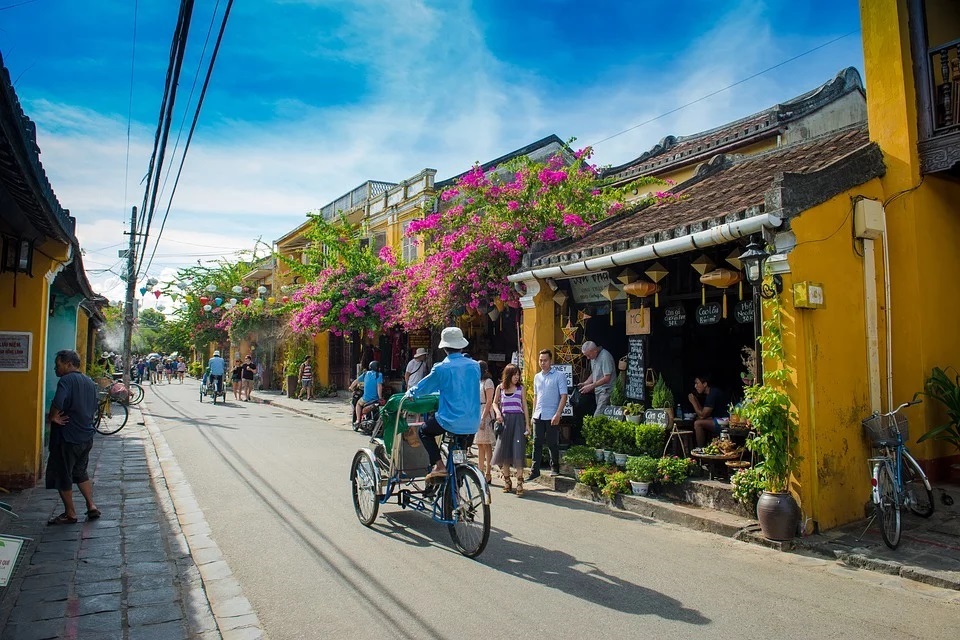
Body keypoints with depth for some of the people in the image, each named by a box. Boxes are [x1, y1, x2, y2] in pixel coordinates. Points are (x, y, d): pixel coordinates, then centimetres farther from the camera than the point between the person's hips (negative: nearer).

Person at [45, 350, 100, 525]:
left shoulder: (66, 380, -15)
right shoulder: (90, 382, 11)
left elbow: (58, 403, -32)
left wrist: (52, 417, -16)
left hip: (68, 438, -8)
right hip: (87, 436, 8)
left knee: (63, 477, 7)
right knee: (80, 472, 22)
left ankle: (70, 514, 15)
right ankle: (92, 506, 19)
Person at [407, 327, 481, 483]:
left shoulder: (442, 368, -10)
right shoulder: (475, 366, 3)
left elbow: (421, 388, 3)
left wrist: (409, 393, 25)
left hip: (450, 421, -5)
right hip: (472, 425, 5)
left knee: (424, 431, 21)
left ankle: (438, 465, 4)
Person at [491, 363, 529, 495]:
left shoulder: (520, 388, 5)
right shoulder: (500, 388, 6)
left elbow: (524, 406, 6)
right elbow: (495, 403, 18)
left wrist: (527, 424, 2)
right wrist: (497, 413, -3)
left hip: (518, 421, -1)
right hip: (505, 421, 1)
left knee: (518, 451, -8)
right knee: (504, 451, 3)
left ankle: (519, 483, -5)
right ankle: (507, 482, 17)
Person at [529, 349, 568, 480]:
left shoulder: (559, 376, -4)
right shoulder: (537, 377, 14)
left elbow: (563, 396, -9)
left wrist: (558, 414, -18)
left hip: (552, 416, -5)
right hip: (538, 416, 5)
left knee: (553, 444, 4)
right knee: (537, 443, 5)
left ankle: (555, 468, 20)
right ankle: (535, 470, 10)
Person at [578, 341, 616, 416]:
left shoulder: (605, 356, -17)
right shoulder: (593, 357, 11)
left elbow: (607, 378, -19)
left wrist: (591, 386, -19)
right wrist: (584, 383, 8)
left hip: (606, 391, -9)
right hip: (598, 390, 9)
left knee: (598, 416, -17)